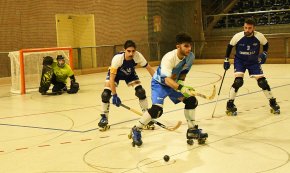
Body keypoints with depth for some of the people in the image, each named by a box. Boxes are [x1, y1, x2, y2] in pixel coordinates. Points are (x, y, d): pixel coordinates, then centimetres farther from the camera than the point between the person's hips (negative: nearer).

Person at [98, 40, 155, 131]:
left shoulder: (138, 56, -33)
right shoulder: (117, 58, -40)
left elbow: (149, 68, -18)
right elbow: (112, 78, -34)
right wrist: (115, 95, -34)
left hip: (130, 73, 2)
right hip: (115, 73, -2)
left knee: (141, 92, -15)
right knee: (106, 94, -18)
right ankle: (104, 118, 4)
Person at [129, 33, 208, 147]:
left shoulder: (190, 56, -16)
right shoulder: (169, 58, -35)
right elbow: (167, 79, -44)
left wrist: (181, 82, -15)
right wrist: (181, 88, -56)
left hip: (174, 82, 7)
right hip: (159, 83, -7)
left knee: (192, 101, -1)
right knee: (157, 109, -24)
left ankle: (192, 130, 16)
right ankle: (136, 130, -4)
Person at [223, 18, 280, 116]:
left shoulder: (259, 36, -18)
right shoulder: (238, 36, -20)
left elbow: (266, 44, 3)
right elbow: (230, 46, -2)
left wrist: (264, 53, -13)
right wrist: (226, 60, -2)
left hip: (254, 61, 1)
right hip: (239, 61, -1)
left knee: (262, 81, -5)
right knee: (238, 81, -20)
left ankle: (273, 103, 14)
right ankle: (230, 105, -6)